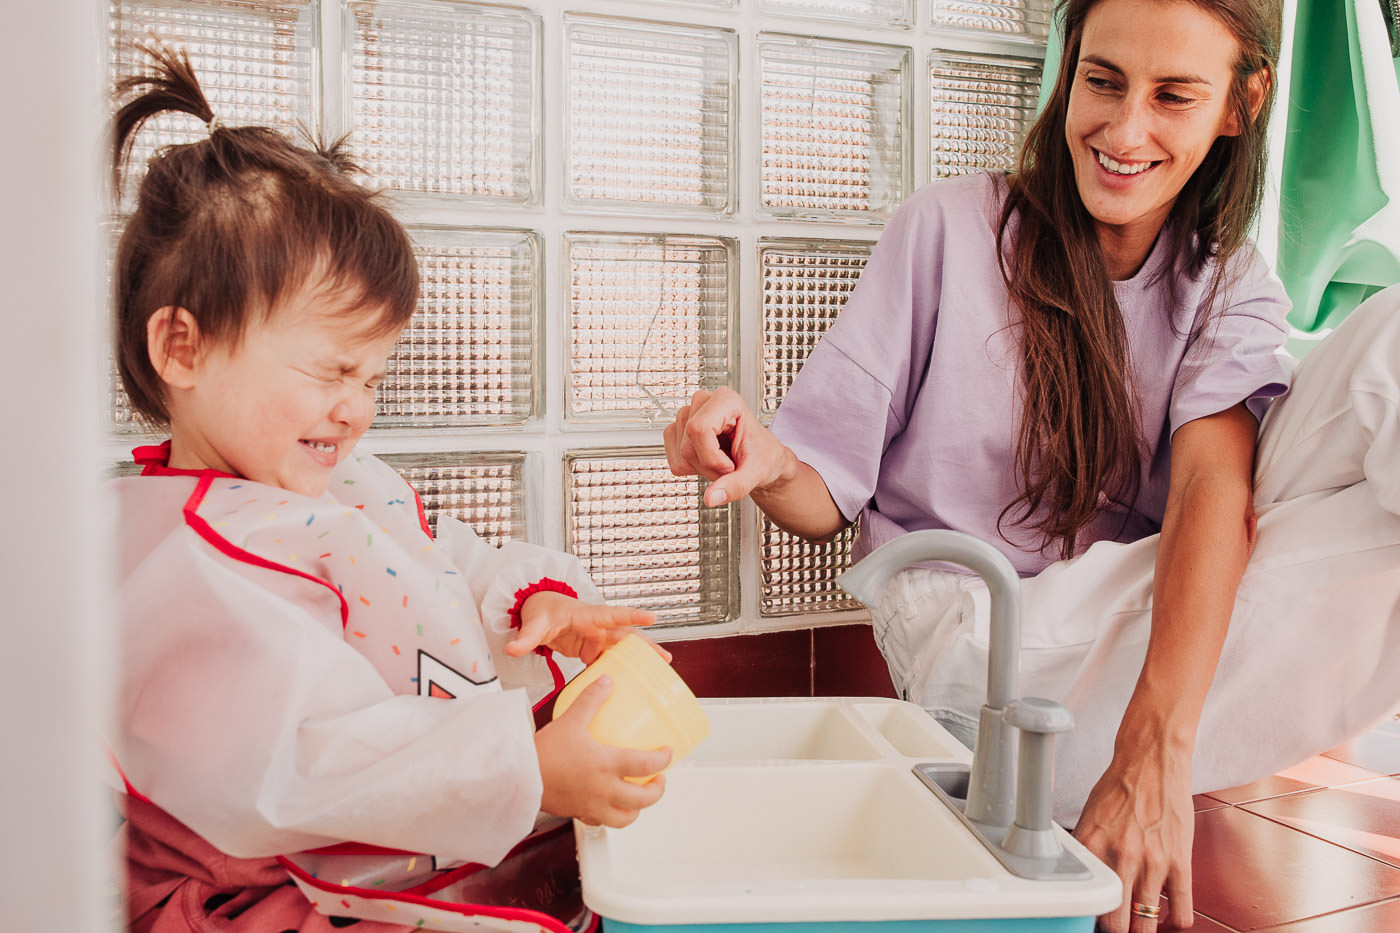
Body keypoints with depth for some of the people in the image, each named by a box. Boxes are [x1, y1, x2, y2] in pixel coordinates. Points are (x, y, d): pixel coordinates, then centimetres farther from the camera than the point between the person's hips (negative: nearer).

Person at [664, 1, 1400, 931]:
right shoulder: (954, 225, -3)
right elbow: (827, 497, -3)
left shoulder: (1231, 290, 7)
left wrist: (1157, 753, -32)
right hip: (971, 635, -4)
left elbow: (1213, 489, -15)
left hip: (1173, 629, 5)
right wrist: (769, 464, -29)